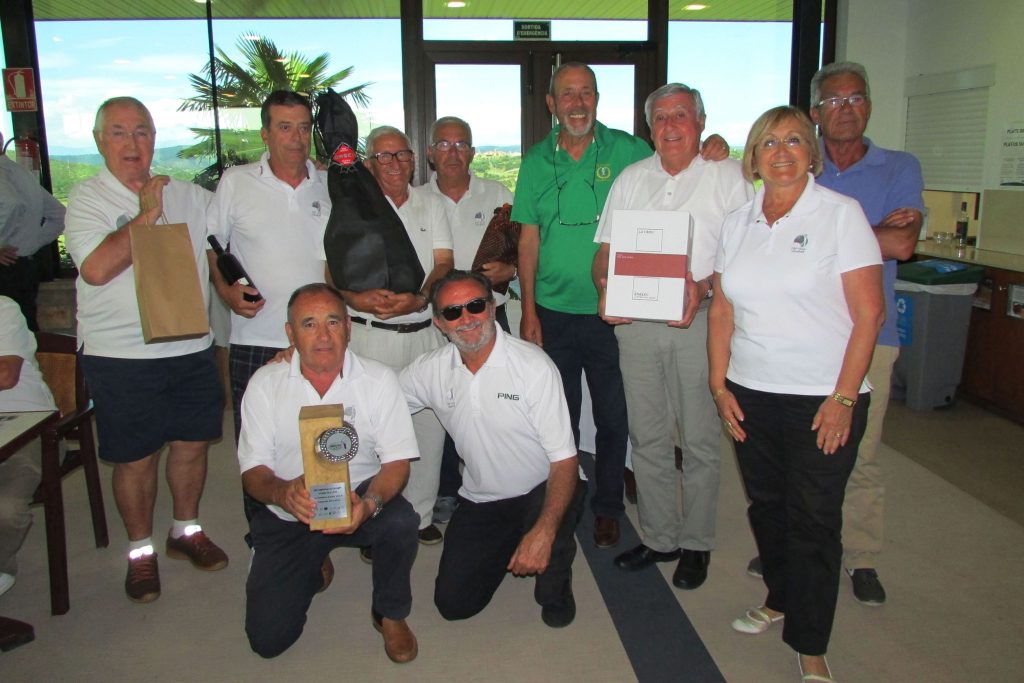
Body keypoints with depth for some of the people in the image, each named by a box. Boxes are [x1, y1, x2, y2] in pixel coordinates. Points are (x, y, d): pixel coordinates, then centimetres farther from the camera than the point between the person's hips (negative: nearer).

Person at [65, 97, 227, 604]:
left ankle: (186, 530, 35)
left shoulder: (186, 195, 8)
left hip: (191, 347, 4)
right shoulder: (86, 199, -4)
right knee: (135, 459, 7)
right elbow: (96, 268, -18)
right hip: (121, 356, -4)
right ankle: (140, 550, 27)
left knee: (192, 444, 14)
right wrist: (145, 215, -17)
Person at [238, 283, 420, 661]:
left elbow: (397, 460, -12)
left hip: (358, 502, -1)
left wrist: (369, 502, -34)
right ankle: (312, 571, 27)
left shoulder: (378, 378, -9)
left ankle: (390, 614, -2)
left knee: (401, 521, -34)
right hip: (287, 516, 1)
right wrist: (284, 492, -32)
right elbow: (252, 470, -8)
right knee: (267, 638, -6)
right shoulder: (265, 383, -7)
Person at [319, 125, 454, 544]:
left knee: (429, 423, 5)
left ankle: (420, 514, 20)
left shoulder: (431, 205, 12)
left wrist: (419, 298, -17)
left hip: (426, 332, 3)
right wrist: (357, 297, -21)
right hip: (371, 334, -2)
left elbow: (444, 265, 3)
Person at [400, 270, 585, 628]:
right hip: (481, 500, 4)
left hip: (542, 490, -4)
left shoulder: (534, 366, -20)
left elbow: (564, 460, -23)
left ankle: (555, 582, -1)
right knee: (453, 604, -1)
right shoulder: (431, 370, -6)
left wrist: (544, 532, -37)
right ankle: (511, 547, 29)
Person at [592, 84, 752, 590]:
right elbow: (605, 250, 14)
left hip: (700, 321, -4)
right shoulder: (631, 179, 15)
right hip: (634, 322, 4)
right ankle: (658, 538, 24)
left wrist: (703, 287, -20)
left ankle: (695, 544, 19)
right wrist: (606, 289, -6)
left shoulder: (728, 175, 3)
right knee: (647, 437, 10)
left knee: (699, 438, 3)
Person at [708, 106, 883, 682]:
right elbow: (722, 311, 10)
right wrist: (719, 385, 3)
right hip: (751, 393, 4)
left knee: (814, 519, 1)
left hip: (824, 397, -4)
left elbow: (869, 313, -9)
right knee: (766, 504, 14)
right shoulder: (738, 223, 8)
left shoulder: (841, 214, -6)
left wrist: (843, 398, -13)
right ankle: (780, 599, 38)